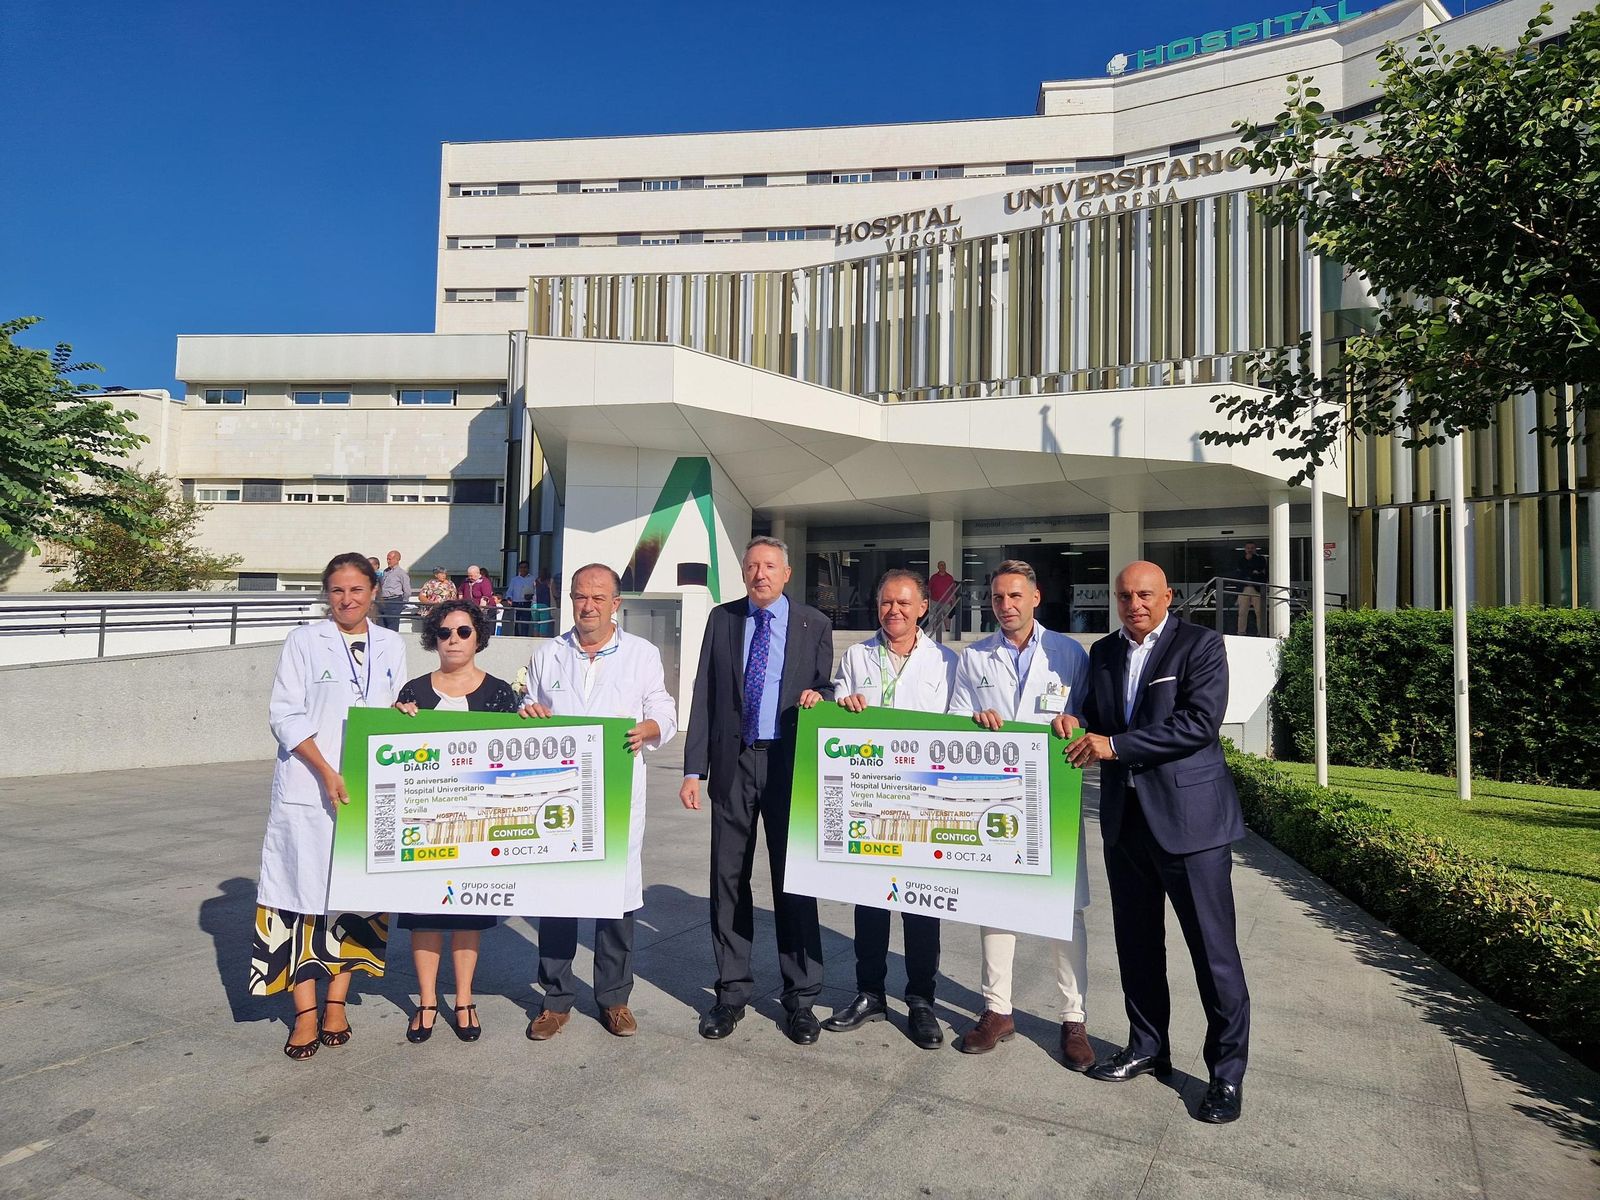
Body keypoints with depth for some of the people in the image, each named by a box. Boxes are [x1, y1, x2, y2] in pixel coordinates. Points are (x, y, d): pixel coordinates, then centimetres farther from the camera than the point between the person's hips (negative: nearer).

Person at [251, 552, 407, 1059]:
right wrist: (326, 772, -15)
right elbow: (285, 714, -5)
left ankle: (336, 1003, 20)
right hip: (308, 790, -2)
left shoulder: (391, 646, 9)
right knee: (303, 895, 0)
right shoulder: (303, 641, 0)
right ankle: (305, 1013, 11)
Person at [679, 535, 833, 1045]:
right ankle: (731, 993, 22)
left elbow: (828, 689, 11)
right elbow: (704, 696, 4)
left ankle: (801, 998, 17)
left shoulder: (814, 624, 4)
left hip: (789, 764, -1)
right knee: (728, 880, 8)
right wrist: (694, 769, -1)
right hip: (733, 763, 2)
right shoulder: (721, 619, 7)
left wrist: (818, 695, -14)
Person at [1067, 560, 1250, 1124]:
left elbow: (1200, 722, -19)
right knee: (1136, 941, 15)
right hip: (1125, 816, 6)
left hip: (1189, 814, -6)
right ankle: (1147, 1046, 31)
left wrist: (1115, 744, -20)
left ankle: (1227, 1072, 15)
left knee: (1213, 947, 1)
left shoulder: (1201, 644, -7)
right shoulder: (1104, 652, 12)